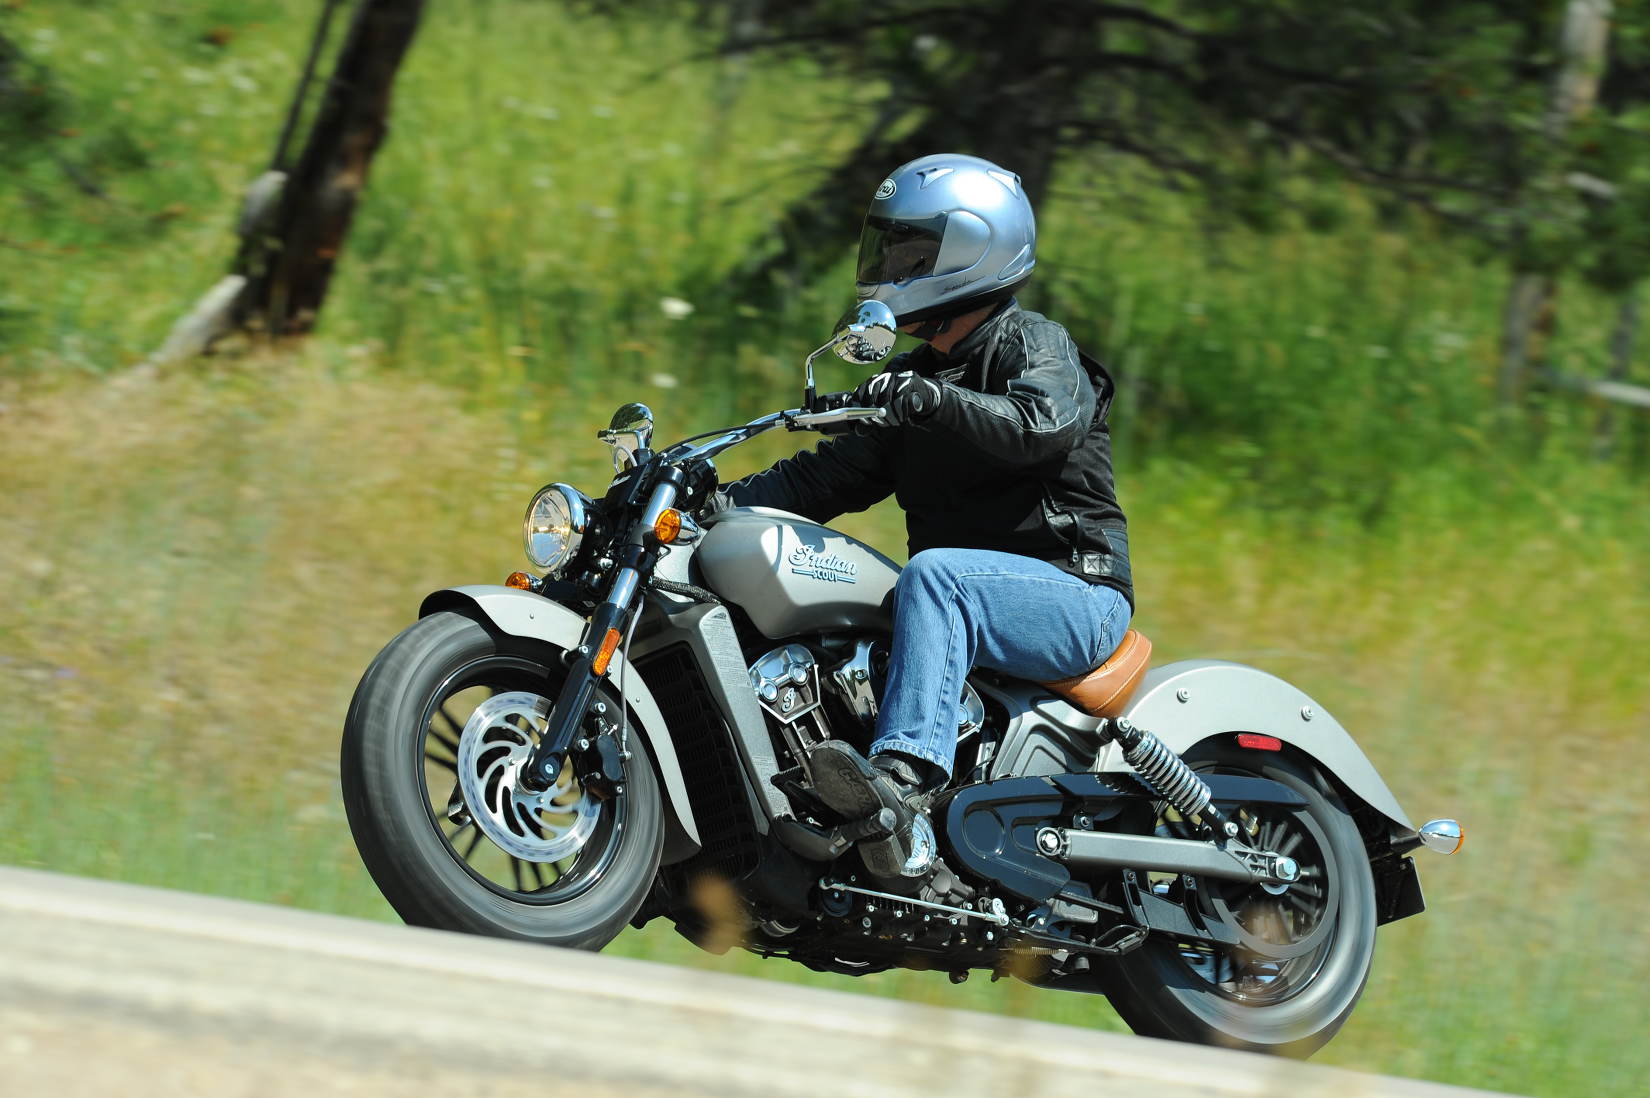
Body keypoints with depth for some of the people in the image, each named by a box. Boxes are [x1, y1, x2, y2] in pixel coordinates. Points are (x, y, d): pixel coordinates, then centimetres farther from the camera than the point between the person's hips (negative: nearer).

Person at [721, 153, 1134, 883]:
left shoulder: (1033, 347, -5)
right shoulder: (916, 375, 22)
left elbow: (1045, 425, -27)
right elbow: (836, 473, 17)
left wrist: (931, 400, -41)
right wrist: (729, 501, 2)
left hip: (1076, 593, -9)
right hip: (971, 595, 9)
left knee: (933, 575, -36)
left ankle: (904, 778, -53)